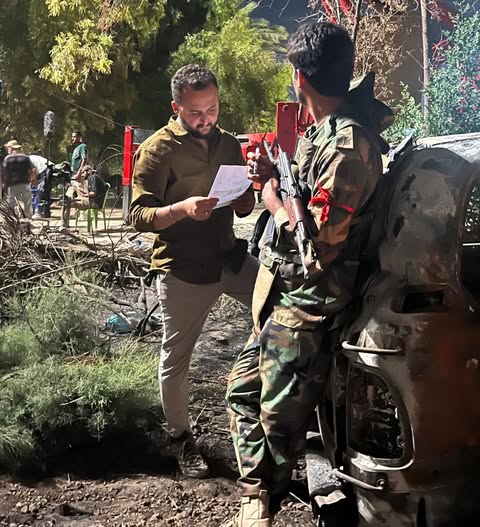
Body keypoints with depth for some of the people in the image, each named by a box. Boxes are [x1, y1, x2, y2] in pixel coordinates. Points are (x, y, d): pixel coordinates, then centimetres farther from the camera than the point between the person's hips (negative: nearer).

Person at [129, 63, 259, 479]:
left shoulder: (228, 144, 8)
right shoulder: (157, 150, -9)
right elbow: (139, 216, -15)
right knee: (176, 358, 5)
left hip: (230, 257, 5)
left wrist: (244, 199, -9)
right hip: (182, 270, -5)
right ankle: (181, 438, 25)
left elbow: (245, 208, 15)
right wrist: (183, 208, -32)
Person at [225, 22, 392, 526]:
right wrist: (274, 177, 6)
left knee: (278, 416, 2)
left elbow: (319, 241, -24)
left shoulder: (348, 145, -21)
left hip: (306, 303, -10)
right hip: (281, 295, 10)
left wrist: (274, 199, -10)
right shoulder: (322, 133, 10)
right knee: (242, 389, 15)